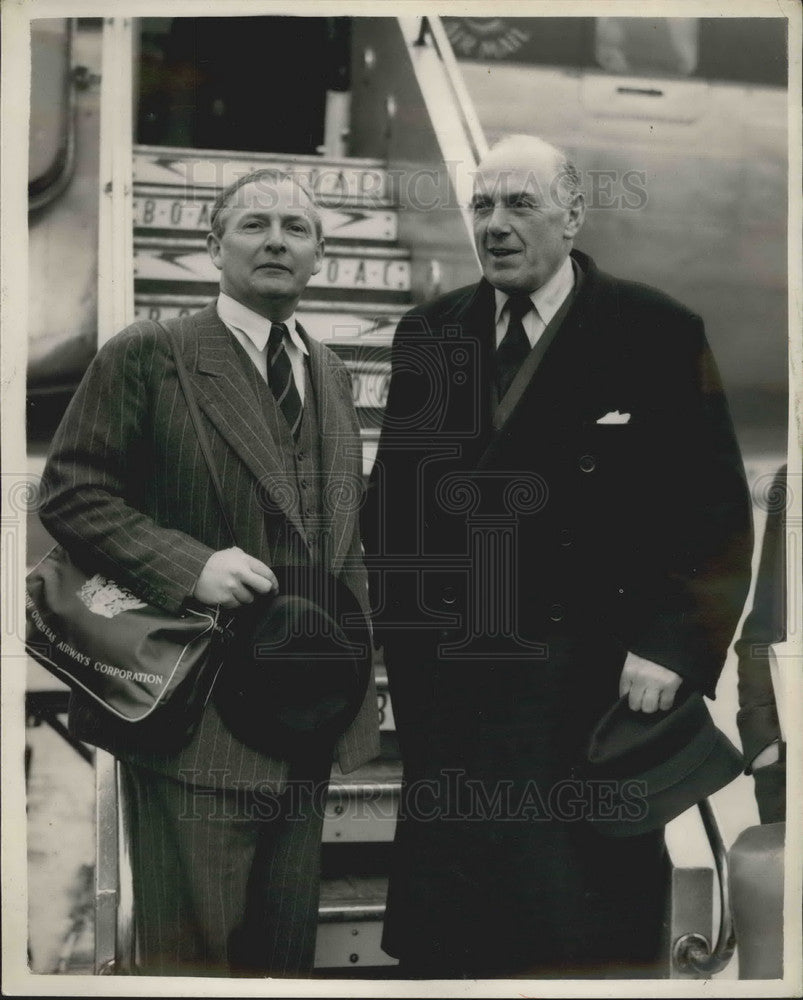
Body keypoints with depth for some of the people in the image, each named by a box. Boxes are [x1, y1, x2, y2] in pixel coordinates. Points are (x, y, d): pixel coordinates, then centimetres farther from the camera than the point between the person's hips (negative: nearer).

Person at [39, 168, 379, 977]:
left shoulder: (330, 375, 16)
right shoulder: (146, 356, -5)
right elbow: (70, 495, -9)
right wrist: (189, 565, -20)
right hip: (198, 715, -6)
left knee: (287, 949, 16)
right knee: (193, 951, 1)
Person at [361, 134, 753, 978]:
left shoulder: (658, 333, -4)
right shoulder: (428, 333, 9)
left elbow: (715, 511, -6)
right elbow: (391, 496, 15)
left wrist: (673, 647, -15)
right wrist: (399, 623, 4)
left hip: (590, 683, -4)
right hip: (446, 679, 4)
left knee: (588, 932, 3)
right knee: (441, 926, 11)